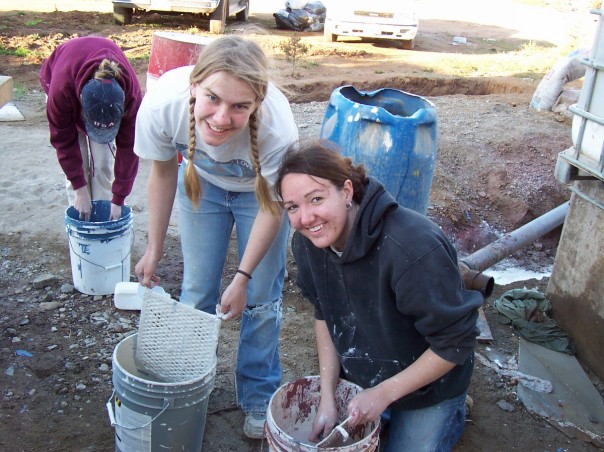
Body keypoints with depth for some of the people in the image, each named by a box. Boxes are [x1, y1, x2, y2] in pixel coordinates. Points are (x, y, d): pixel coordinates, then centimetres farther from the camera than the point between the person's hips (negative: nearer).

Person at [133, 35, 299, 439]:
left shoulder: (277, 128, -41)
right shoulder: (161, 105, -35)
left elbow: (272, 206, -22)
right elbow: (163, 172, -13)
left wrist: (244, 277, -17)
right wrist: (154, 248, -4)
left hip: (259, 189, -2)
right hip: (202, 181, 2)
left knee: (261, 298, 2)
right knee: (197, 291, 8)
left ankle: (259, 398, 25)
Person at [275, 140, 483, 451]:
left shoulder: (414, 249, -38)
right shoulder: (307, 242, -18)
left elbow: (456, 344, -27)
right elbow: (325, 315, -3)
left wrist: (384, 393, -22)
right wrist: (327, 399, -9)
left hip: (426, 385, -5)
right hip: (356, 376, 5)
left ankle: (452, 414, 29)